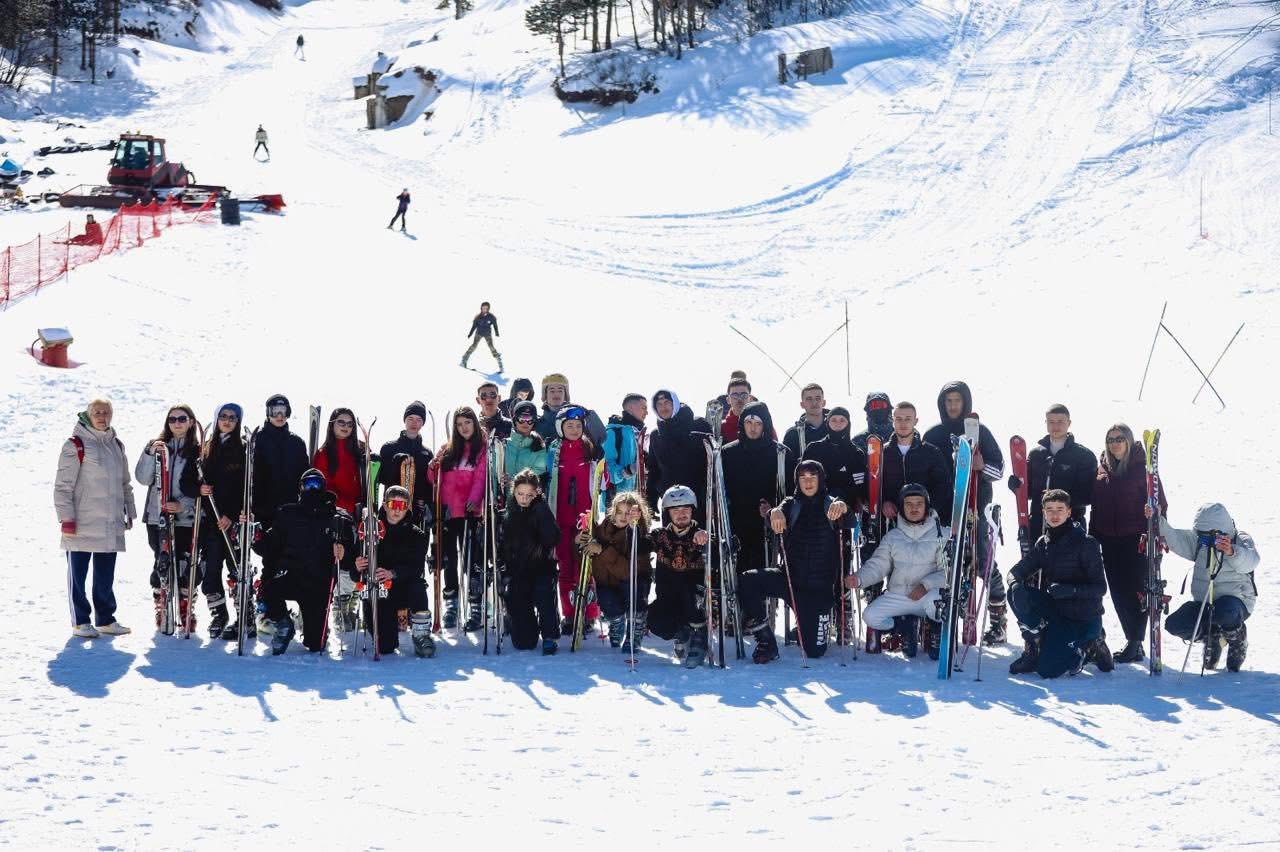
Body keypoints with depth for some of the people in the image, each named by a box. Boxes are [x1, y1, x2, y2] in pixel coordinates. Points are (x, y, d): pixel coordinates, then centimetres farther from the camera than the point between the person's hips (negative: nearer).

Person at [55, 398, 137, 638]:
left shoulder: (116, 446, 15)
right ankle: (80, 622, 5)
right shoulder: (75, 445, -5)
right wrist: (66, 517, -14)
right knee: (78, 574, 0)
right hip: (81, 525, -6)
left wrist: (130, 512, 18)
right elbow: (63, 485, -8)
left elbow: (125, 484, 23)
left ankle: (105, 619, 18)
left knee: (106, 575, 10)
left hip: (111, 524, 6)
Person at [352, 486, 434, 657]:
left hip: (405, 589, -1)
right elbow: (355, 575, -3)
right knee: (385, 648, -12)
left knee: (417, 586, -36)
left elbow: (417, 568, -17)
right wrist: (358, 568, -28)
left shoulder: (416, 535, 0)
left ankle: (421, 635, -18)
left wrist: (393, 573, -36)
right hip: (378, 594, 1)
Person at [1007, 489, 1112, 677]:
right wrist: (1015, 584, -21)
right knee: (1017, 593, -18)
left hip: (1084, 619, -6)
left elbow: (1100, 587, -14)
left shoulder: (1086, 543, -13)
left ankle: (1089, 648, 8)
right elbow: (1016, 571, 4)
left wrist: (1071, 590, -32)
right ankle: (1033, 650, -4)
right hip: (1055, 611, 6)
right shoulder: (1043, 544, 5)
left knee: (1047, 670, -18)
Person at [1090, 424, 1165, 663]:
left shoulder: (1142, 468, -5)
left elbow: (1158, 504, -7)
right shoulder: (1102, 469, 11)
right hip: (1109, 542, 6)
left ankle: (1135, 645, -1)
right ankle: (1133, 641, 17)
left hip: (1136, 541, -6)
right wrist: (1092, 537, 12)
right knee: (1118, 592, 7)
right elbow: (1095, 506, 17)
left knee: (1135, 590, -5)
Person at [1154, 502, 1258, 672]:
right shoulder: (1197, 540, 5)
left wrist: (1231, 552, -56)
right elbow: (1174, 538, -10)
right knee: (1174, 624, -15)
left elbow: (1250, 561, -33)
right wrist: (1157, 521, -29)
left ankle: (1238, 640, -3)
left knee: (1225, 612, -40)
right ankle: (1212, 636, 14)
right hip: (1203, 602, 5)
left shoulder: (1242, 540, -11)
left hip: (1235, 599, -5)